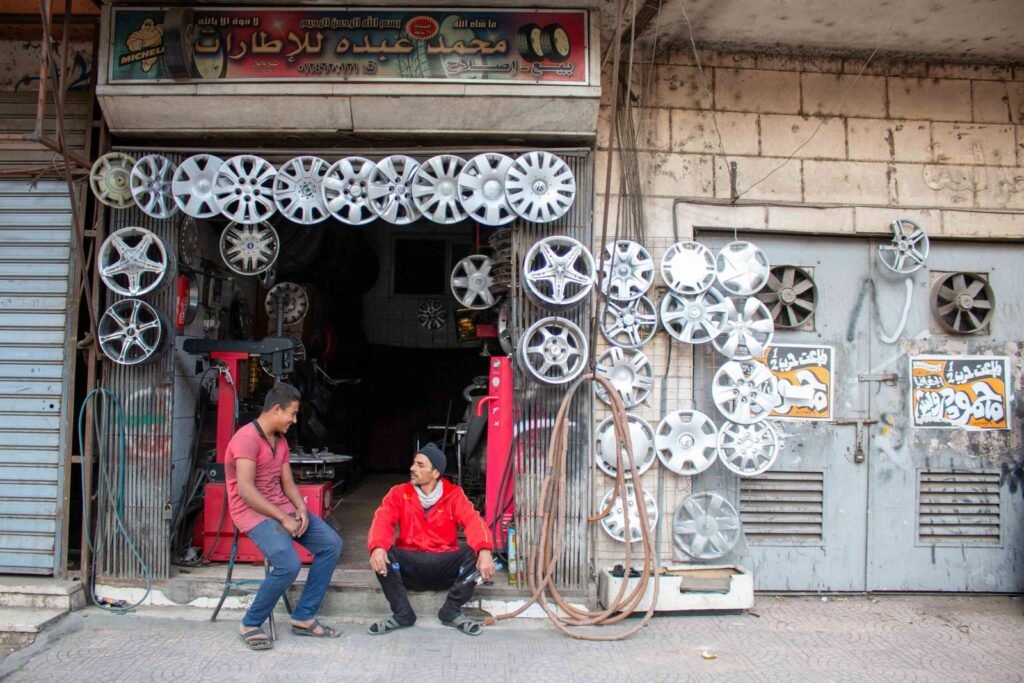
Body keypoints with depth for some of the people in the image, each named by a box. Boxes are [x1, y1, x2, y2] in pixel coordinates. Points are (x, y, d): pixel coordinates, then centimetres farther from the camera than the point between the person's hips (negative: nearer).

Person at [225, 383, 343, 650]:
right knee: (289, 565, -28)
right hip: (253, 511, -9)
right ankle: (250, 625, -5)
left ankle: (303, 617, 3)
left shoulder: (280, 441, 12)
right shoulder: (247, 438, -18)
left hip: (282, 507, 9)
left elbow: (288, 483, 12)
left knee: (331, 544, -4)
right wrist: (283, 519, -23)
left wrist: (301, 509, -9)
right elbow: (245, 491, -25)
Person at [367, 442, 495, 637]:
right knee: (381, 554, -28)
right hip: (409, 566, 0)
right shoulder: (399, 493, 0)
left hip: (444, 566, 0)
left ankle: (451, 611, -8)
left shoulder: (453, 495, -2)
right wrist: (377, 547, -40)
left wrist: (484, 550, -39)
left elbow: (473, 520, -18)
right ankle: (402, 614, -11)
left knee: (477, 554, -26)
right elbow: (382, 519, -17)